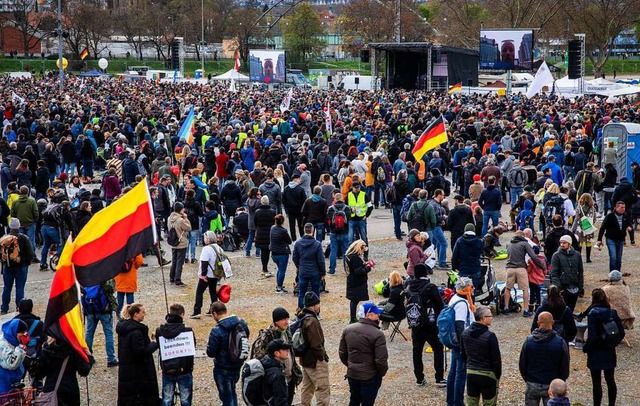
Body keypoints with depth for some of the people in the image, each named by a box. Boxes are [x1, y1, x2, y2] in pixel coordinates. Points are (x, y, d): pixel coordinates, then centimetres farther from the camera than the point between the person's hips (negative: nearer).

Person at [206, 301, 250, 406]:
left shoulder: (217, 331, -26)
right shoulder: (242, 323, -6)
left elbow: (210, 353, -20)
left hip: (223, 370, -6)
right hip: (238, 366, 6)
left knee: (227, 397, 7)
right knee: (231, 392, 27)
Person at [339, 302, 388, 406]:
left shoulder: (347, 329, -2)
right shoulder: (377, 334, -22)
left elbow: (342, 352, 7)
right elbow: (381, 360, -20)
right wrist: (382, 372, -1)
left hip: (351, 374, 6)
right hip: (370, 377, -6)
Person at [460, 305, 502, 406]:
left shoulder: (465, 333, 2)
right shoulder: (490, 336, -18)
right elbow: (496, 358, -13)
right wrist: (498, 375, -1)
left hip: (470, 373, 6)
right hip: (487, 375, -6)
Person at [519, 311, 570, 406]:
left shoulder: (528, 341, -8)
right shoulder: (560, 342, -13)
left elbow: (522, 364, 1)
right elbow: (565, 367, -5)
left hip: (532, 385, 1)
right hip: (552, 386, -1)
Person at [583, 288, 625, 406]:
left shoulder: (592, 314, -17)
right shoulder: (612, 313, -3)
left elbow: (592, 336, -19)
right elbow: (621, 333, -1)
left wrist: (586, 348, -5)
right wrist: (613, 343, 13)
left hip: (596, 353, -5)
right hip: (610, 352, 5)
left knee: (596, 382, 4)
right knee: (610, 380, 16)